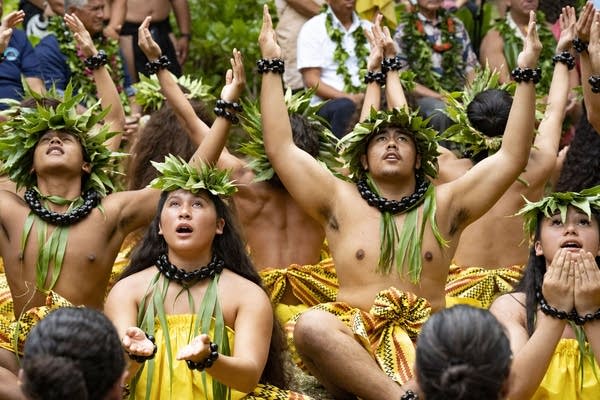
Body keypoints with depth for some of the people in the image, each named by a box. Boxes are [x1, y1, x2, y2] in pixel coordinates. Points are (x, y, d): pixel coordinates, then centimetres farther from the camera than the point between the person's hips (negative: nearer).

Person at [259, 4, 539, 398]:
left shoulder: (444, 205, 14)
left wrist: (525, 72, 3)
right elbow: (280, 148, 8)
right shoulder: (341, 201, 13)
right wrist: (271, 64, 6)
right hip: (355, 343, -1)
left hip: (427, 344, 1)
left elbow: (512, 157, 9)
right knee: (311, 325, -37)